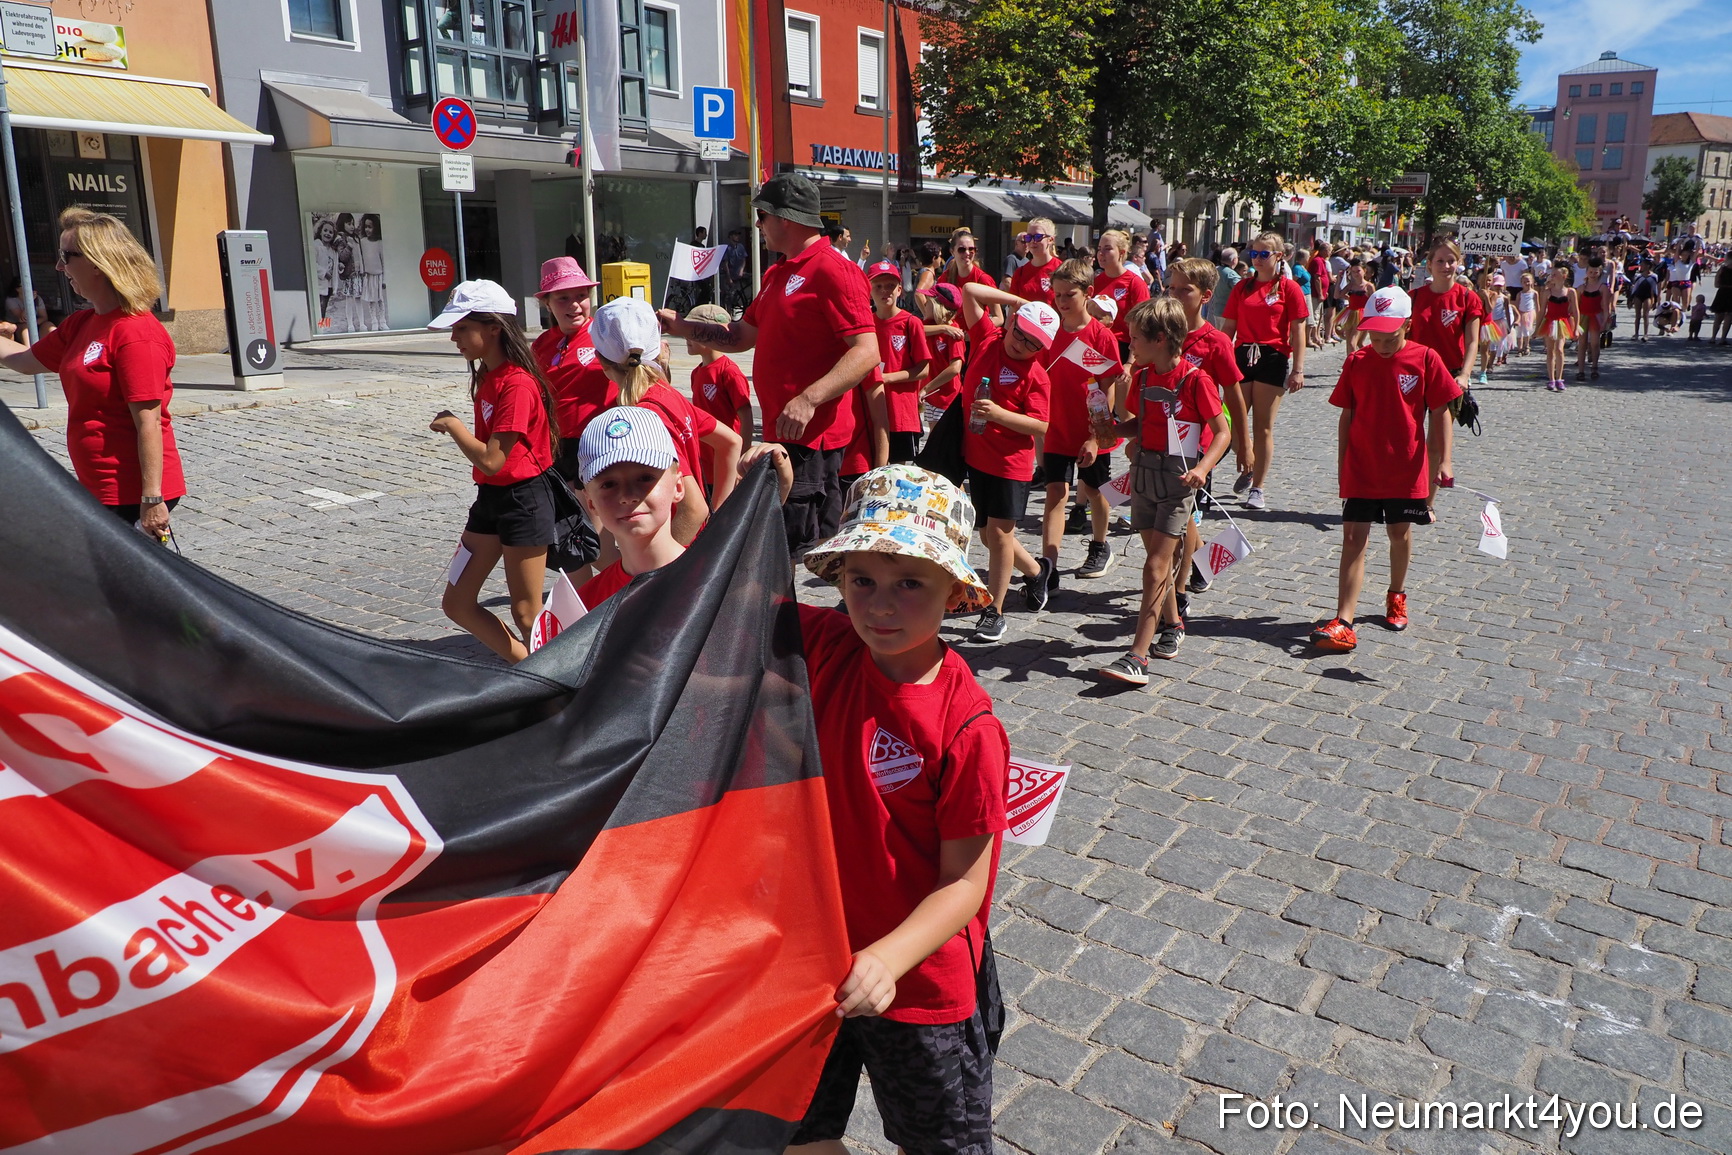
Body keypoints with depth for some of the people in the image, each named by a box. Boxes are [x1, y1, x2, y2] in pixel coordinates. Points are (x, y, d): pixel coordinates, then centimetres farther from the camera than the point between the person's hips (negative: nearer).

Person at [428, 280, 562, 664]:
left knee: (526, 614, 0)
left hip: (523, 500, -10)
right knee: (457, 604, 12)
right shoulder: (486, 376, 10)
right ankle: (528, 666, 24)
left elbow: (491, 459, -23)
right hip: (491, 496, 10)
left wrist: (452, 424, -12)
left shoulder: (517, 384, -20)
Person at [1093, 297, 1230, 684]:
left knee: (1156, 566, -10)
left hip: (1178, 477, -6)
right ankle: (1172, 624, 37)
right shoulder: (1142, 376, 7)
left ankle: (1138, 656, -11)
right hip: (1144, 471, 7)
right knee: (1158, 560, 16)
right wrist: (1114, 428, -4)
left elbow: (1221, 431, -10)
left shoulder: (1195, 380, -13)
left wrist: (1203, 467, -25)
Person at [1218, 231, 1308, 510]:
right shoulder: (1242, 287, 11)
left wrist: (1298, 369, -9)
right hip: (1241, 356, 4)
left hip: (1273, 359, -4)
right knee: (1232, 421, 1)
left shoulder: (1288, 288, -1)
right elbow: (1228, 327, 13)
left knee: (1263, 427, 0)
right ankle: (1248, 468, 28)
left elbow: (1298, 332, -3)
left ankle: (1257, 489, 9)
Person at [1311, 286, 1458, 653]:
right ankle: (1343, 622, -11)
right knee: (1354, 538, -6)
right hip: (1361, 470, 0)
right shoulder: (1356, 362, 0)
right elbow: (1347, 416, 6)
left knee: (1401, 532, 15)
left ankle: (1396, 595, 41)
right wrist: (1342, 464, 7)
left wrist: (1442, 461, -7)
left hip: (1407, 469, 0)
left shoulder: (1425, 359, -5)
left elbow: (1440, 413, -2)